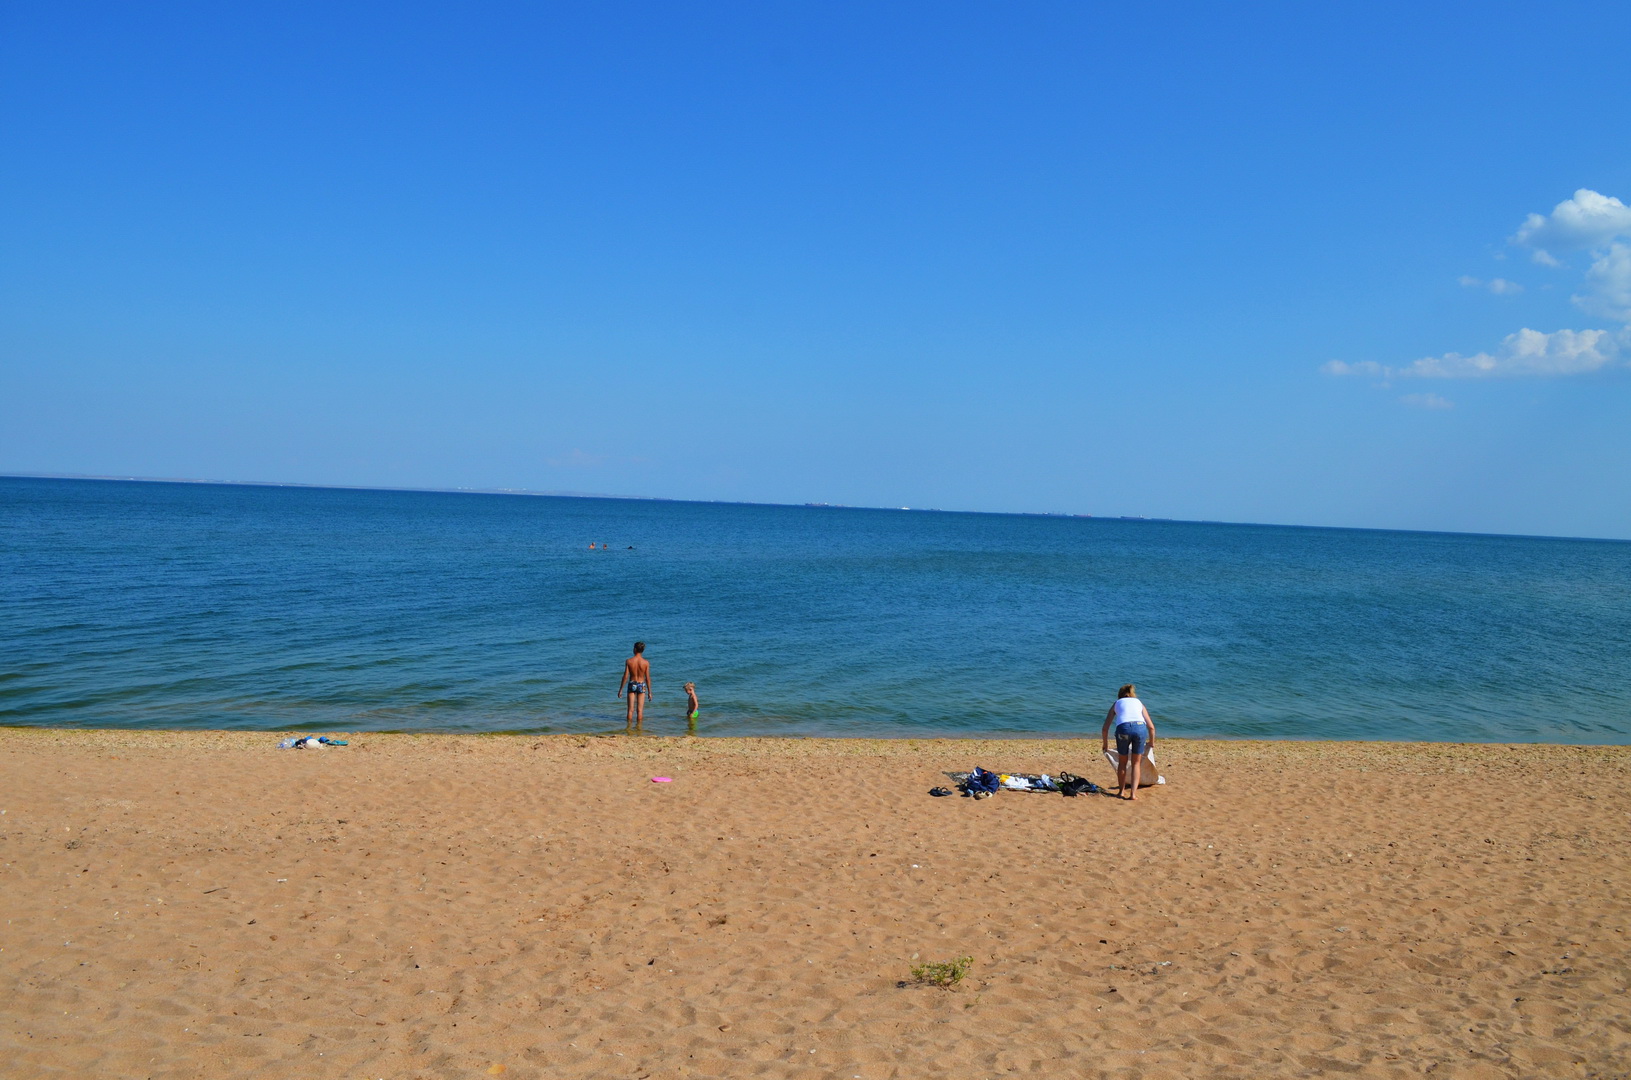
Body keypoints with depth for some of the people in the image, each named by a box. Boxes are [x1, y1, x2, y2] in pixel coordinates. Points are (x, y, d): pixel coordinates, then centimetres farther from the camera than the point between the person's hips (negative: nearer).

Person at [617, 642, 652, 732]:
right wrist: (649, 692, 4)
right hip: (641, 686, 0)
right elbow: (647, 678, -6)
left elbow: (625, 676, -10)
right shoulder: (645, 663, -9)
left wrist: (620, 689, -2)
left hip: (632, 685, 0)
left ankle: (629, 726, 11)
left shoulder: (629, 661, -10)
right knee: (640, 710, 7)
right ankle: (638, 727, 10)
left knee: (631, 709, 8)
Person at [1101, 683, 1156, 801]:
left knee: (1122, 762, 22)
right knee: (1136, 763, 18)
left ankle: (1121, 791, 30)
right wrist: (1152, 742, 43)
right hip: (1140, 728, 1)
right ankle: (1133, 793, 11)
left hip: (1123, 729, -1)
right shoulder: (1139, 703, 32)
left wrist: (1106, 745, 39)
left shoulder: (1117, 703, 28)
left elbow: (1105, 729, 24)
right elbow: (1151, 727, 26)